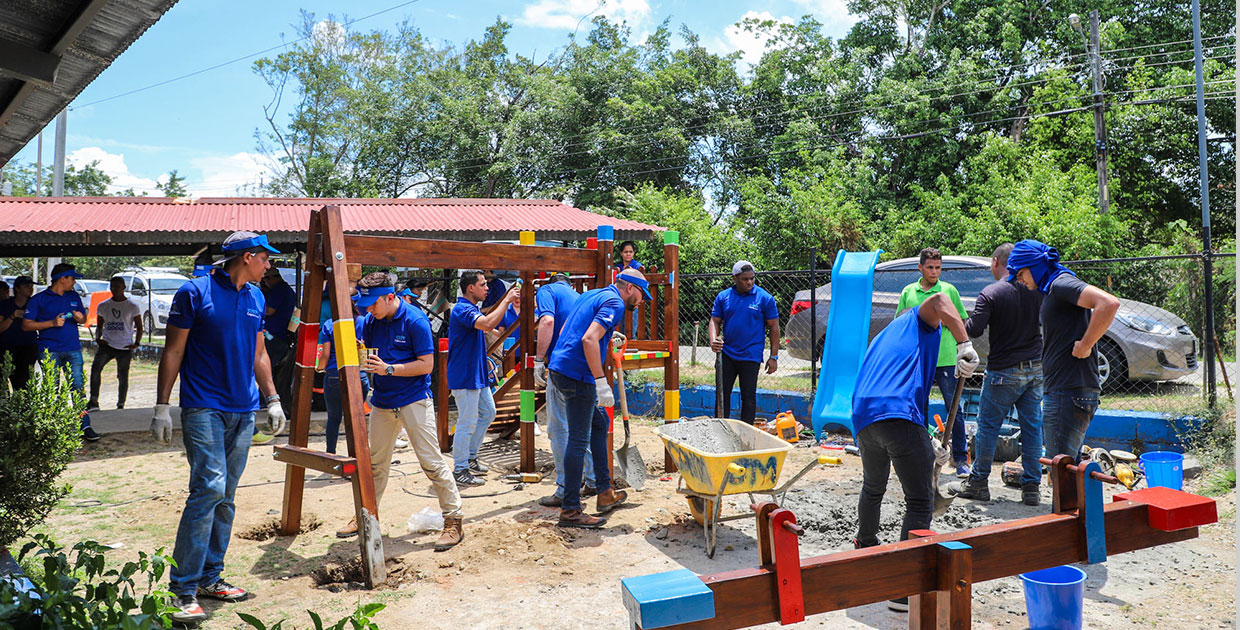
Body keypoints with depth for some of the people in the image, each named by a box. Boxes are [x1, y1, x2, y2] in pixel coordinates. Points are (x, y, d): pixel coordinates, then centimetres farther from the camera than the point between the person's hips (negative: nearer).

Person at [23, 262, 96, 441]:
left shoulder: (74, 297, 15)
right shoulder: (39, 299, 1)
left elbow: (84, 318, 25)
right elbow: (26, 325, -3)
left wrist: (80, 318, 1)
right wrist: (52, 323, -13)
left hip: (73, 349, 3)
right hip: (49, 351, -3)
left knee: (78, 387, -3)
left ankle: (85, 426, -4)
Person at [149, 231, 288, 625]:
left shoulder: (255, 298, 13)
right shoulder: (195, 293, -4)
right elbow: (173, 351, -3)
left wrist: (272, 400, 17)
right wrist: (162, 407, -6)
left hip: (243, 411, 6)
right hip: (204, 409, -6)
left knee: (226, 496, 9)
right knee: (209, 488, -14)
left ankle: (209, 578, 19)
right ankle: (183, 590, -6)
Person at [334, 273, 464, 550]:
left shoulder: (415, 320, -13)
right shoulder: (370, 321, 6)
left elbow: (426, 364, -14)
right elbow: (366, 355, 15)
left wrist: (389, 369, -22)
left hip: (414, 400, -6)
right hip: (382, 401, 6)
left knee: (431, 462, -7)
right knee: (376, 463, 15)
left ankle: (454, 521, -1)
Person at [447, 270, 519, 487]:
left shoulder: (472, 309, 14)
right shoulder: (462, 310, -20)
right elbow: (488, 324, -34)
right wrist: (506, 300, -26)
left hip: (478, 375, 11)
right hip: (464, 377, -11)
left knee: (487, 414, 19)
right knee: (467, 423, -5)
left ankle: (470, 457, 31)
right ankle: (459, 470, 5)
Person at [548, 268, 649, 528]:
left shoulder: (592, 295, 19)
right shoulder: (614, 302, -9)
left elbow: (565, 331, 25)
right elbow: (589, 339, -24)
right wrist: (601, 383, -24)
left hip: (560, 368, 10)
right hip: (577, 374, -10)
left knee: (600, 422, 19)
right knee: (579, 439, -4)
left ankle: (605, 493, 25)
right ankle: (570, 510, 1)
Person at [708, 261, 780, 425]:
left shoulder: (765, 298, -3)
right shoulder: (723, 297, 4)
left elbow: (774, 327, 0)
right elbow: (715, 321, 6)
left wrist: (774, 357, -3)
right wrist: (713, 340, -15)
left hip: (751, 356, -2)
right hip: (726, 354, 3)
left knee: (748, 397, 4)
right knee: (722, 394, 6)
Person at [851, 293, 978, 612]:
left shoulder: (882, 337, 37)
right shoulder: (921, 321, 17)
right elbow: (938, 301, -8)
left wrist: (927, 445, 38)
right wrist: (965, 345, -17)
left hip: (863, 418, 8)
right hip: (899, 415, -7)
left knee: (873, 488, 31)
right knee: (920, 503, 0)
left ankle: (866, 547, 51)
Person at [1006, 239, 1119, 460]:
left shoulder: (1061, 283, -13)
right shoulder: (1050, 290, 19)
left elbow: (1109, 303, -29)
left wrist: (1084, 346, -22)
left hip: (1069, 393, -11)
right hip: (1059, 391, 11)